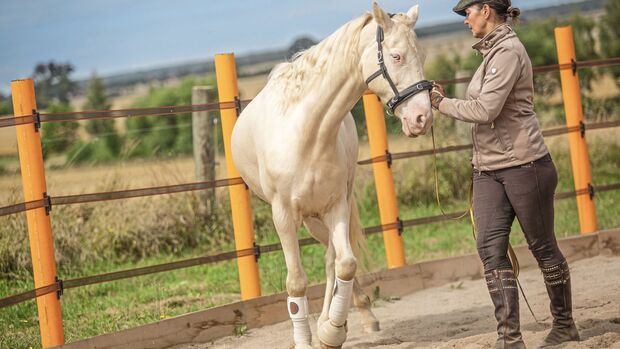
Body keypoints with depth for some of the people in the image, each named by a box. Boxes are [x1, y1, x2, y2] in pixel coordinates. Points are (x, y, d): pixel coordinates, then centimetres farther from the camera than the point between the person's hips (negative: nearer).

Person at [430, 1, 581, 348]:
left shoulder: (508, 52, -15)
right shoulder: (492, 51, 14)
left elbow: (485, 110, -22)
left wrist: (442, 102, -12)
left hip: (524, 164, -8)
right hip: (488, 169, 9)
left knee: (543, 246, 6)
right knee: (491, 248, -6)